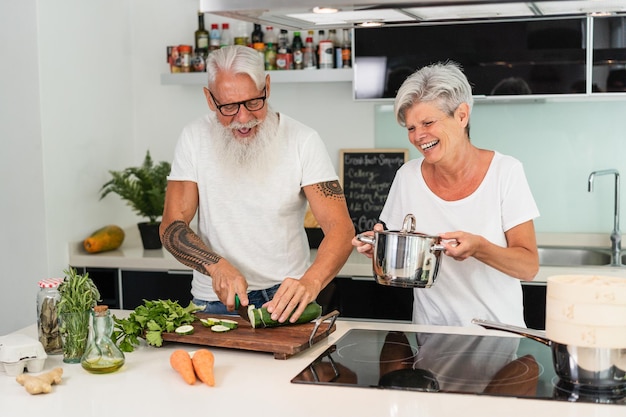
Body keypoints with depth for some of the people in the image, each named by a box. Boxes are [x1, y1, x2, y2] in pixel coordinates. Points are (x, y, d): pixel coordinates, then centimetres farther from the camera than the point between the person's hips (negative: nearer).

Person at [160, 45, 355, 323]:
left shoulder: (303, 141, -5)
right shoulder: (194, 138, 1)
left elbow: (341, 229, -11)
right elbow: (172, 227, 0)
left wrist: (310, 282, -31)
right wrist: (217, 266, -20)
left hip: (285, 296, -2)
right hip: (214, 300, 2)